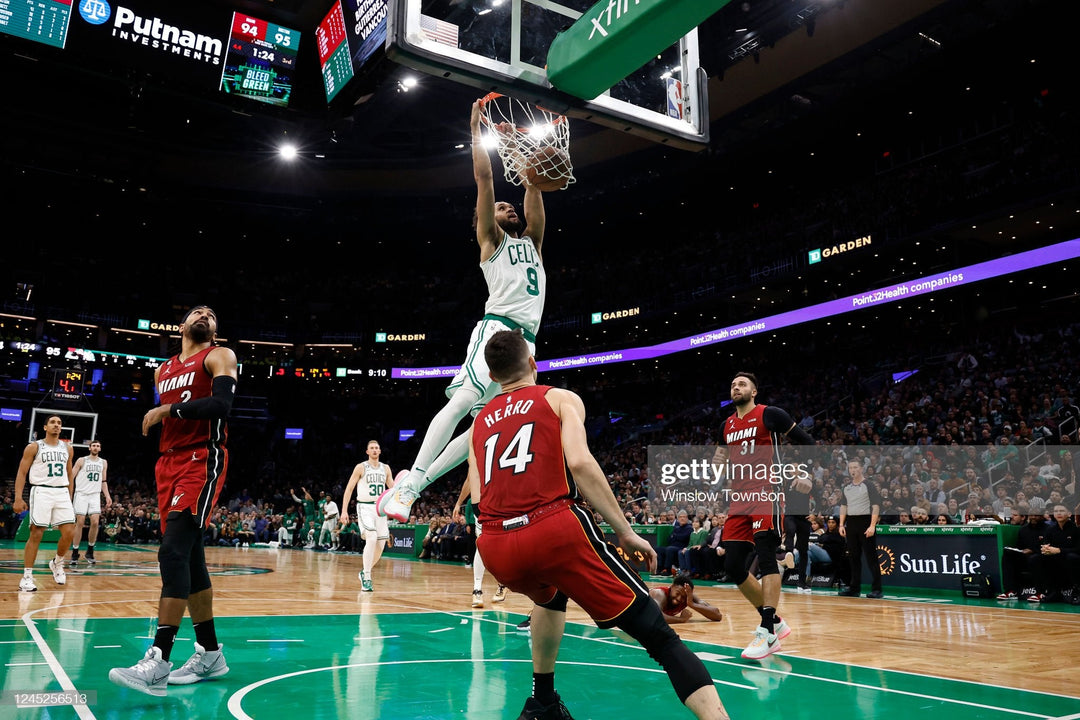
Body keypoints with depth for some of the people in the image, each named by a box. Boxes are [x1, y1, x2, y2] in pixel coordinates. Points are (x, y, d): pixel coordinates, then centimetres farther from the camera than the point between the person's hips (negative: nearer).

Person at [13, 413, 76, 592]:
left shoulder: (67, 448, 13)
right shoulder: (34, 447, 0)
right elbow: (22, 473, -2)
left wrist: (69, 498, 16)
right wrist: (18, 498, -11)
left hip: (62, 493, 4)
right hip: (41, 491, -4)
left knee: (69, 532, -4)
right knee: (36, 534, -6)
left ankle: (57, 563, 20)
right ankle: (27, 577, 0)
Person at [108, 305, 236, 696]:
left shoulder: (219, 356, 1)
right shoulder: (163, 371, 21)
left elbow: (221, 404, -16)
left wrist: (168, 409, -13)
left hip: (203, 461, -7)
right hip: (170, 463, 8)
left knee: (174, 552, -19)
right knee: (190, 558, 8)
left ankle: (158, 663, -21)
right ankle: (209, 654, 17)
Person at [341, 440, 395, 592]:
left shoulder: (385, 468, 11)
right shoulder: (361, 467, -1)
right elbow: (349, 489, -3)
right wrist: (344, 511, -10)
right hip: (365, 507, -5)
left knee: (380, 544, 4)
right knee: (371, 538, -24)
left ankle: (365, 572, 27)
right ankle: (366, 578, -17)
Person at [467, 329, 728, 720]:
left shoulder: (479, 423, 25)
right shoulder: (560, 398, 13)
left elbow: (478, 498, 14)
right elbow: (579, 462, -6)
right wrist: (626, 532, -3)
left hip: (496, 546, 5)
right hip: (556, 529, -5)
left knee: (550, 597, 39)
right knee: (659, 636, 0)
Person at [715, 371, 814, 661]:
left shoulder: (770, 414, -1)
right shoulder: (727, 425, 17)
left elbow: (807, 442, 1)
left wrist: (807, 475, -9)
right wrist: (718, 463, 9)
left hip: (766, 494, -7)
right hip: (739, 499, 7)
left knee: (766, 556, -18)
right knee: (733, 566, 2)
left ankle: (767, 632, -16)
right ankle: (775, 622, 16)